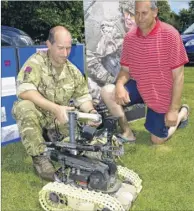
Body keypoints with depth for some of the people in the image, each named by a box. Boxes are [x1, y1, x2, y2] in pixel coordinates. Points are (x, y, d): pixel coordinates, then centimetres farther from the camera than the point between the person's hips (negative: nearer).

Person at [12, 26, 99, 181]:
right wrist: (55, 108, -41)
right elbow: (24, 91, -33)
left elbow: (83, 97, 2)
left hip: (59, 118, 4)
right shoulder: (36, 62, -18)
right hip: (36, 114, -4)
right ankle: (39, 157, -20)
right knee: (24, 107, -36)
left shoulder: (73, 71, -2)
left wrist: (91, 111, -21)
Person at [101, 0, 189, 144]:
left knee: (157, 140, 6)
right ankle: (127, 132, -2)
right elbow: (125, 69, 1)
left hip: (161, 95, -3)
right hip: (139, 87, 4)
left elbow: (178, 75, -16)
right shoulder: (129, 37, -5)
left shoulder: (170, 35, -19)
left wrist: (173, 109, -17)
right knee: (107, 92, -22)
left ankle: (182, 112, 34)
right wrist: (120, 84, -23)